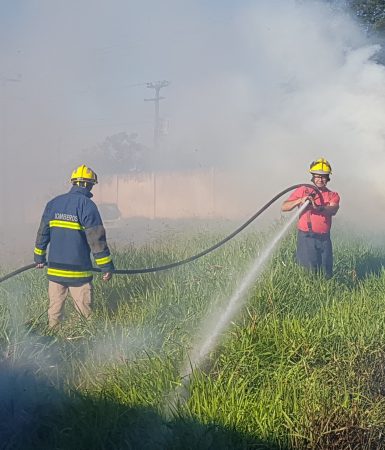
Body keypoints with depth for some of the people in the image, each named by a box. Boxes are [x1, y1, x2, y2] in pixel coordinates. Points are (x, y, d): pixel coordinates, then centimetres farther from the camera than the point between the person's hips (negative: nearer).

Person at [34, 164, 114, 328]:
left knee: (55, 309, 14)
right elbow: (96, 238, -13)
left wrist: (39, 257, 24)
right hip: (78, 271, -5)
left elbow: (42, 233, 13)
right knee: (85, 312, 2)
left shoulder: (53, 203, 8)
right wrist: (106, 266, -9)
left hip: (54, 269, 5)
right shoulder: (87, 205, -10)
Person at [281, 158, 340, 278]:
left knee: (327, 272, 6)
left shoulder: (333, 195, 11)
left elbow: (333, 210, -12)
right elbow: (284, 207, -1)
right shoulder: (303, 190, 6)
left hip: (324, 239, 3)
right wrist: (300, 200, -16)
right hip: (306, 237, -3)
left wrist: (318, 208, -30)